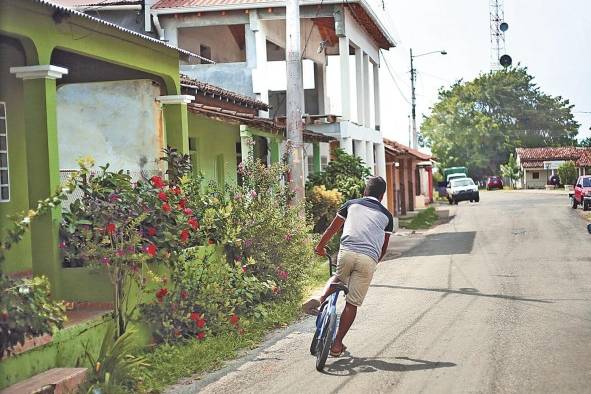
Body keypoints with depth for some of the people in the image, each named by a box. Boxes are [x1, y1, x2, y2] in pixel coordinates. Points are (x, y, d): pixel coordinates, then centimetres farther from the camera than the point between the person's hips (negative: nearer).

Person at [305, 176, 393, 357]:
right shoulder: (386, 215, 21)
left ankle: (320, 300, 5)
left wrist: (320, 246, 39)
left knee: (338, 279, 32)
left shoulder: (351, 204, 19)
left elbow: (332, 228, 24)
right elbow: (384, 248, 24)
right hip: (369, 259, 0)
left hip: (347, 252, 0)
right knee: (352, 304, 8)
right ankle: (337, 344, 9)